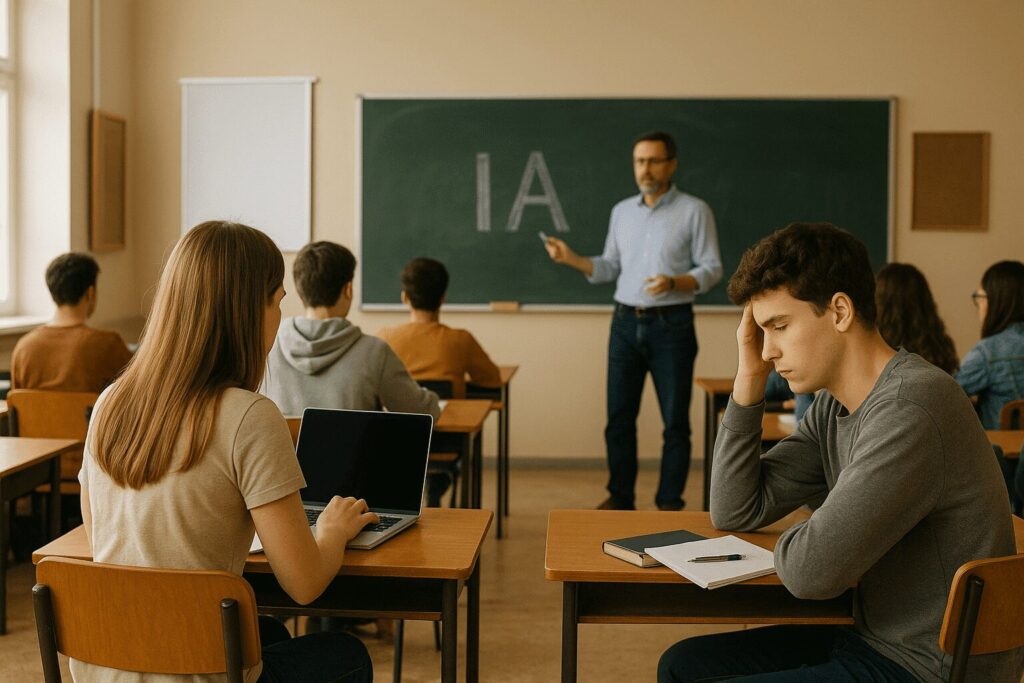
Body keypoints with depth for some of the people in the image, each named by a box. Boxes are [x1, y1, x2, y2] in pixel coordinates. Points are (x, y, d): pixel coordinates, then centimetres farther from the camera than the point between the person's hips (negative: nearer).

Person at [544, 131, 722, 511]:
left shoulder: (694, 211, -3)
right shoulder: (622, 211, 11)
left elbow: (711, 269, -6)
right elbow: (609, 269, 13)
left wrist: (673, 283, -23)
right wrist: (571, 259, -3)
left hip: (671, 326, -4)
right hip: (625, 323, 4)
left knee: (675, 421, 2)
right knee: (619, 417, 7)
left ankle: (669, 502, 13)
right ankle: (620, 497, 19)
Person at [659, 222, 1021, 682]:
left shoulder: (910, 411, -26)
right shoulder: (833, 407, 4)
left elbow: (811, 573, -29)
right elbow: (735, 512, 7)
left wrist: (790, 541, -4)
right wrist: (749, 377, 0)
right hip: (877, 641, 9)